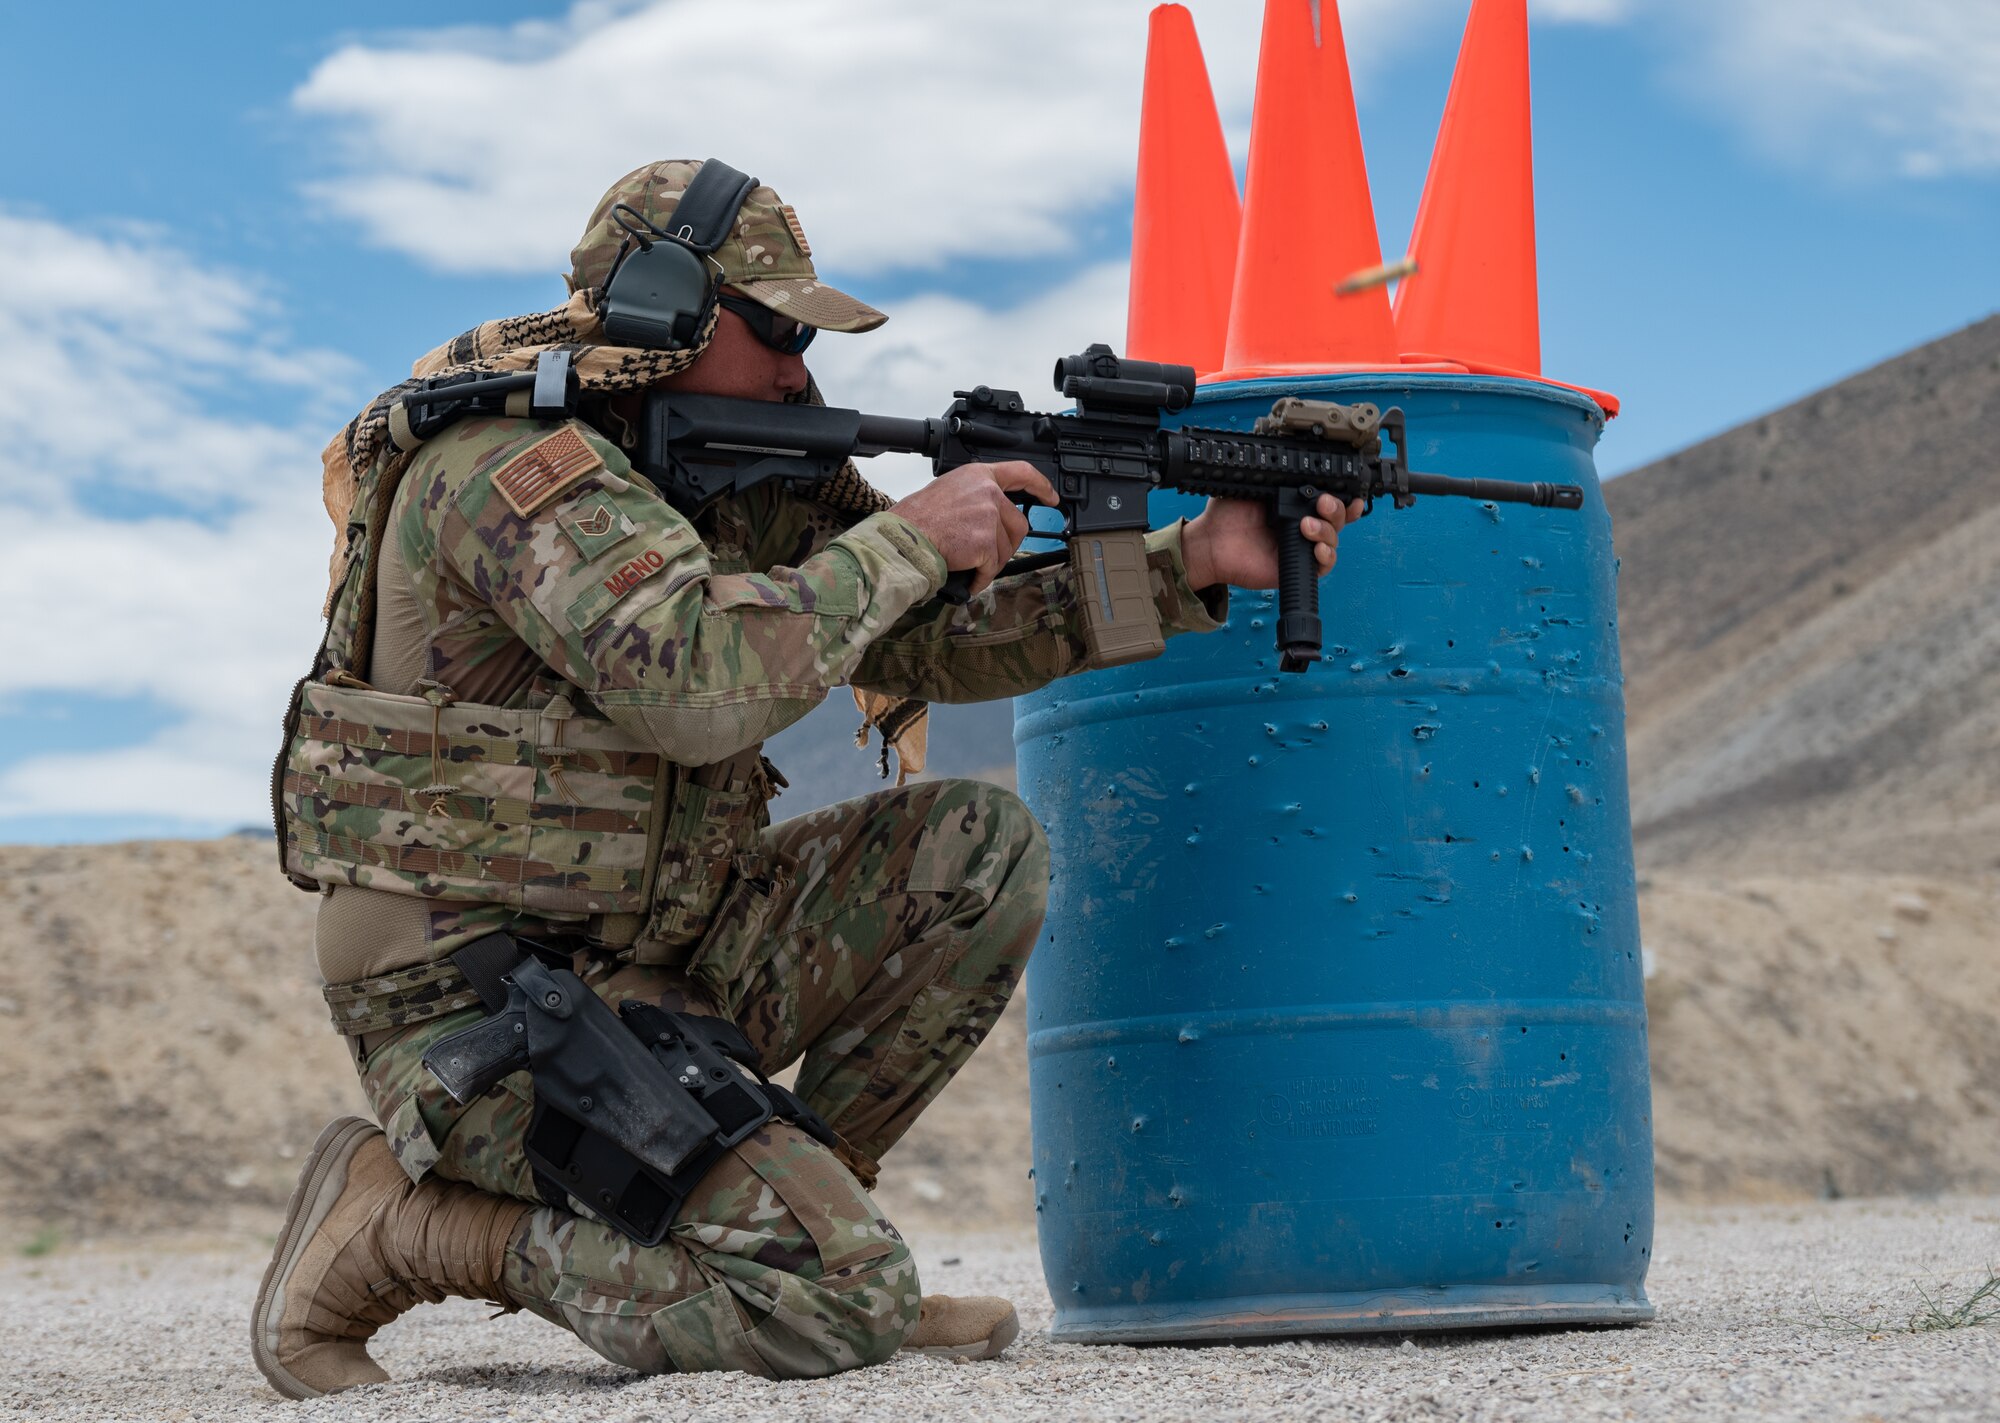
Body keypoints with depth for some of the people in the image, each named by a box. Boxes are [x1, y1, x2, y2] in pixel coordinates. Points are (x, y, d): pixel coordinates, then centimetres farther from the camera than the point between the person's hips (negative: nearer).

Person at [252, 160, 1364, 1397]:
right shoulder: (510, 461, -18)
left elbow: (937, 641, 10)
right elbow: (698, 683, -33)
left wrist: (1193, 563, 1)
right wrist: (910, 536, -21)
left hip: (650, 957, 9)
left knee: (982, 849, -2)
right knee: (842, 1302, -18)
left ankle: (796, 1205, 6)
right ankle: (401, 1216, -5)